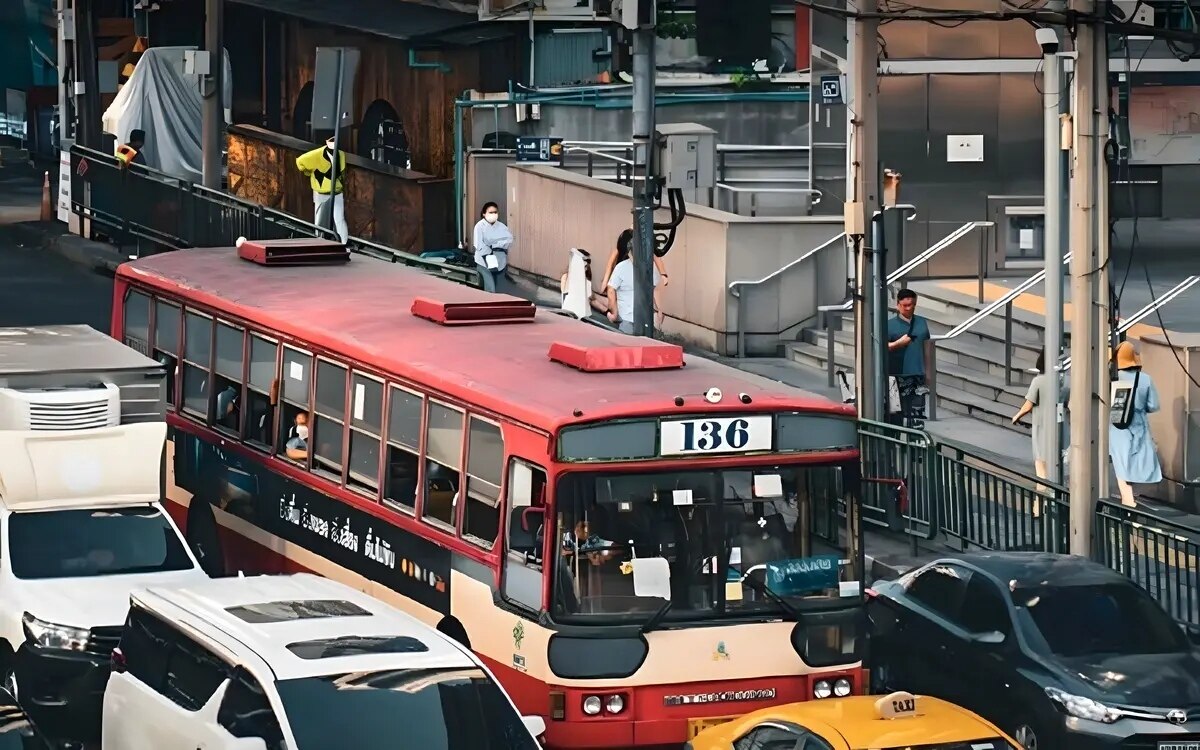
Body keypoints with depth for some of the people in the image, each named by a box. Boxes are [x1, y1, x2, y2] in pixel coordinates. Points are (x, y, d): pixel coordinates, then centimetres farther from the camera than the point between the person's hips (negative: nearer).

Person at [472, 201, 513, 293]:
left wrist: (495, 245, -18)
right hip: (484, 262, -5)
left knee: (498, 289, 7)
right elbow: (479, 245, -15)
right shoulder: (480, 226, -6)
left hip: (500, 262, 5)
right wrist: (490, 258, -21)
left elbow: (509, 240, -6)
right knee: (490, 290, -16)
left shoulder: (501, 226, 8)